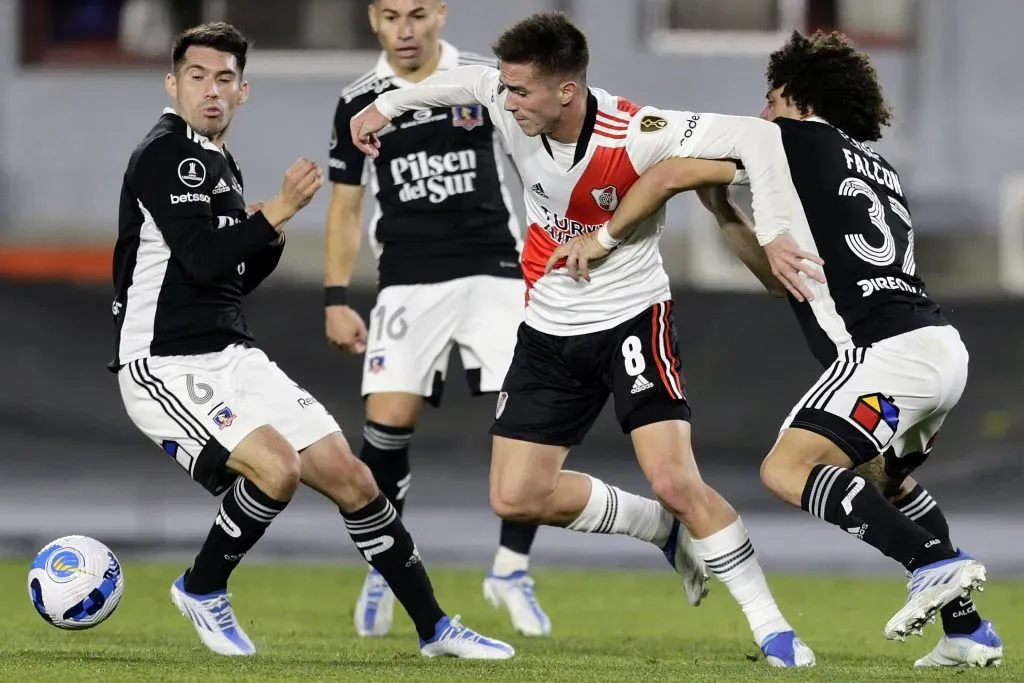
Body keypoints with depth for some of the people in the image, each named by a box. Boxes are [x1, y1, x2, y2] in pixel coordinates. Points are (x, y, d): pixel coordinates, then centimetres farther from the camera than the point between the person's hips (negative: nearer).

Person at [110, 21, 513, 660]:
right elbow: (201, 260, -23)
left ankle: (435, 627, 13)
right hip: (166, 367, -9)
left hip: (234, 356, 9)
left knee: (351, 479, 4)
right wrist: (280, 208, -20)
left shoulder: (223, 167, 16)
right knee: (278, 466, -28)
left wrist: (273, 235, 3)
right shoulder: (166, 153, -12)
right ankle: (202, 589, -3)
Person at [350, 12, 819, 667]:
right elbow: (465, 79, 13)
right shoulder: (512, 107, -12)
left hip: (631, 317, -6)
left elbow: (757, 135, -31)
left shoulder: (635, 135, -28)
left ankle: (771, 626, -7)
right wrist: (388, 105, 23)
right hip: (550, 329, 6)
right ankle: (667, 530, 24)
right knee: (516, 498, 2)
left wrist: (773, 234, -39)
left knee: (675, 480, -21)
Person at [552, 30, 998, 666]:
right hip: (945, 347, 9)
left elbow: (669, 175, 1)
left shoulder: (795, 138, 4)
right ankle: (968, 630, 26)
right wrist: (726, 213, 29)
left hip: (888, 349, -9)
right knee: (888, 477, 29)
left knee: (787, 469, -15)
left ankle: (934, 563, -24)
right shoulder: (883, 171, 28)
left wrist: (604, 236, 14)